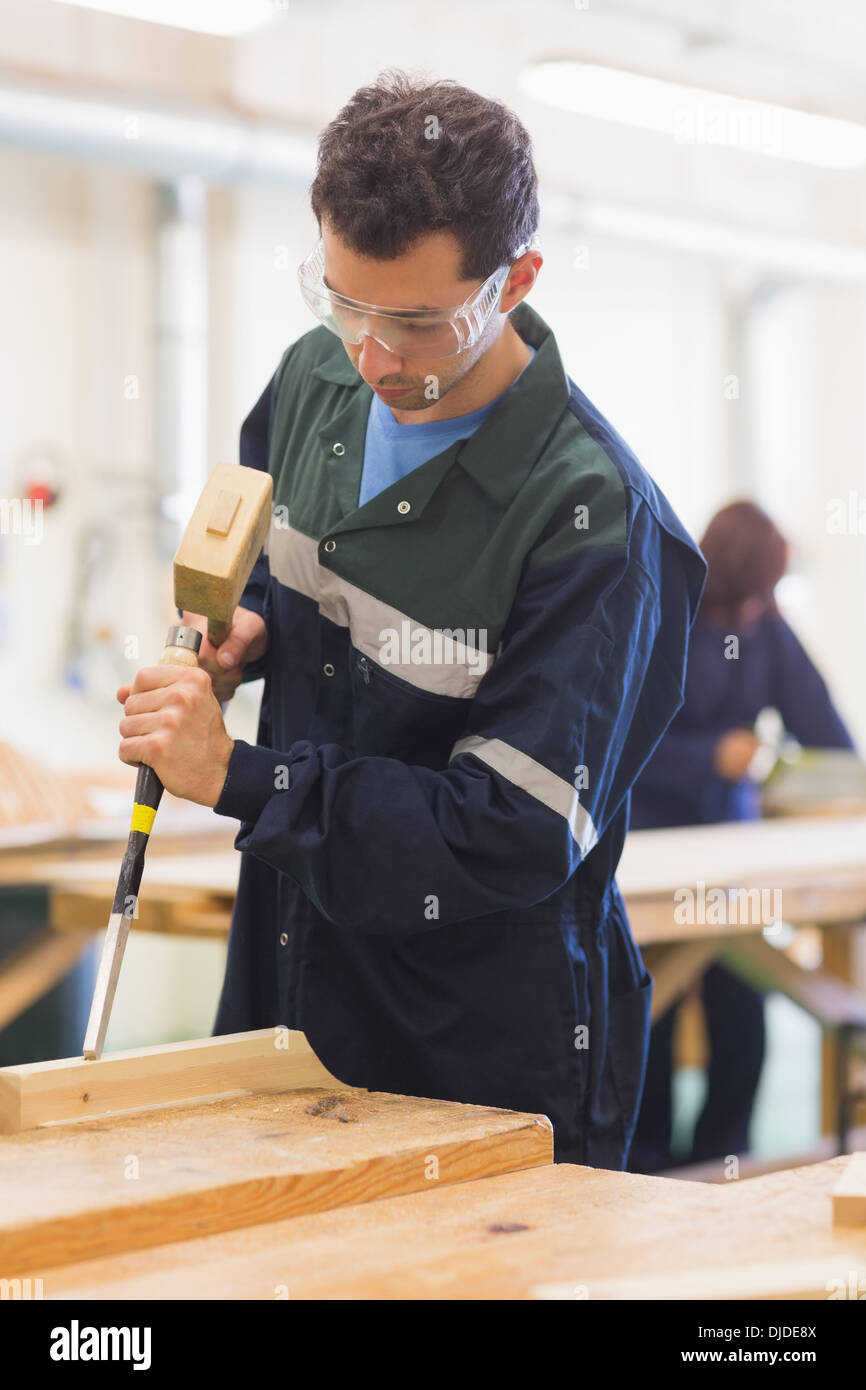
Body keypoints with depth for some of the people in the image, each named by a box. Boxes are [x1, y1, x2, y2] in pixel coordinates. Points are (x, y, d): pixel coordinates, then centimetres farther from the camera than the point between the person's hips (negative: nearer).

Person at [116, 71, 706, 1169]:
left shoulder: (592, 519, -24)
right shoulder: (318, 378, -1)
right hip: (292, 987, 7)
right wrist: (246, 625, -3)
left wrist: (236, 776, -26)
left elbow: (518, 839, -26)